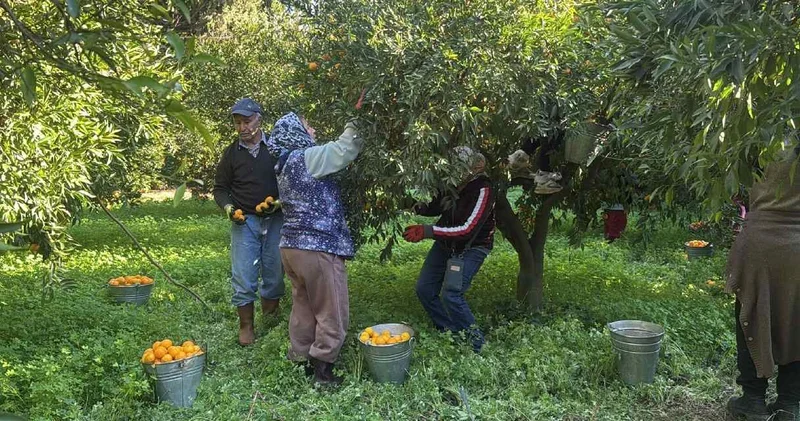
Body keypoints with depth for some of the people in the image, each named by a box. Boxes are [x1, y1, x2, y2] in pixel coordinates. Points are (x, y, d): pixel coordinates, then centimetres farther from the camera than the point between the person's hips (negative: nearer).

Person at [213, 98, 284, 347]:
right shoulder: (231, 153, 4)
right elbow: (220, 188, 9)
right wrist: (228, 207, -8)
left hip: (275, 220, 0)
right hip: (245, 221, 1)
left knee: (275, 272, 7)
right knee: (243, 276, -1)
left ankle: (271, 318, 25)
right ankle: (246, 326, 11)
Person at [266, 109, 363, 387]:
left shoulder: (285, 164, 16)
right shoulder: (306, 157, -12)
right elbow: (344, 150, -11)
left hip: (291, 245, 9)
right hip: (318, 247, -9)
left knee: (303, 307, 17)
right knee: (332, 313, 2)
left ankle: (301, 359, 25)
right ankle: (322, 368, 7)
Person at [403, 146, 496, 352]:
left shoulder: (482, 189, -27)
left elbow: (468, 229, -32)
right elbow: (435, 208, 6)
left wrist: (427, 231, -37)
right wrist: (417, 206, -17)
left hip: (472, 247, -6)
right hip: (446, 243, 7)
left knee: (451, 295, -19)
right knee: (424, 289, 5)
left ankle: (476, 343, 0)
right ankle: (449, 333, 23)